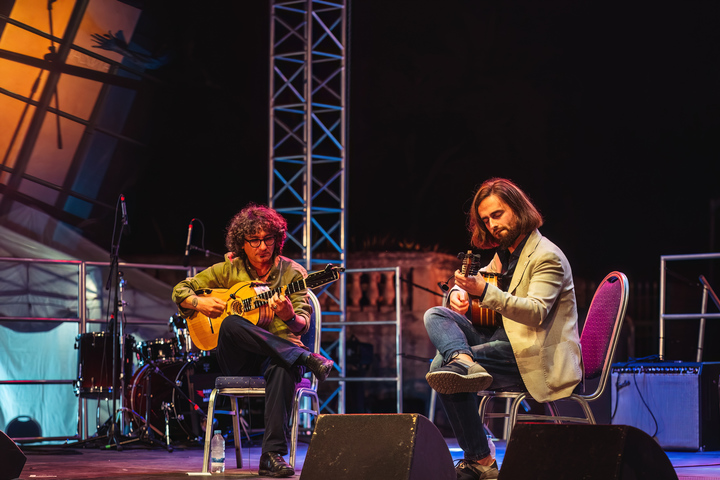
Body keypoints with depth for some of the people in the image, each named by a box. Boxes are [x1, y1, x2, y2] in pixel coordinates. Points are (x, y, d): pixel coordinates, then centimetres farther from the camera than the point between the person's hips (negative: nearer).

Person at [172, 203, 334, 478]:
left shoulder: (292, 273, 4)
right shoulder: (229, 270, 9)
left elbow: (302, 325, -6)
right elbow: (180, 291, 14)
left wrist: (289, 316, -30)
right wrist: (200, 303, -8)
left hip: (280, 351, -1)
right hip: (238, 361, 1)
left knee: (283, 368, -39)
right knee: (231, 324, -34)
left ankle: (273, 455, -44)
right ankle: (306, 358, -39)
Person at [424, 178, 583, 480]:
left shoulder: (547, 257, -10)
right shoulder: (503, 254, 18)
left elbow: (536, 313, -25)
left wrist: (485, 291, -37)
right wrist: (457, 294, -6)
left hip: (537, 356, -9)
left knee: (442, 363, -23)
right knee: (436, 316, -3)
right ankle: (464, 363, -34)